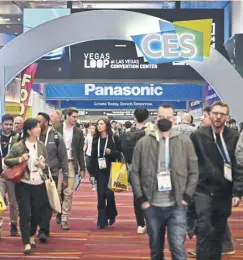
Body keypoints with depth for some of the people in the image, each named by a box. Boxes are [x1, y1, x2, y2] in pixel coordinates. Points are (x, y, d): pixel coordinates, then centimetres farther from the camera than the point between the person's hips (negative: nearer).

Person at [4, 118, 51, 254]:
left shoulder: (42, 146, 4)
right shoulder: (18, 146, -7)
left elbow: (47, 164, 12)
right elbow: (6, 160, -2)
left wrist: (43, 165, -10)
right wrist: (19, 159, -17)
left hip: (39, 184, 4)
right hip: (23, 184, -4)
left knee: (37, 213, 13)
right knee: (25, 213, -3)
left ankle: (32, 237, 36)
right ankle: (27, 243, 4)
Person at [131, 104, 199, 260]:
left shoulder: (185, 142, 1)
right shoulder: (143, 143, 2)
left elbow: (194, 172, 3)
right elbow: (135, 173, 4)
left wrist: (186, 198, -4)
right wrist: (142, 199, -2)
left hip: (177, 206, -1)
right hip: (152, 206, 2)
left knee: (178, 247, -8)